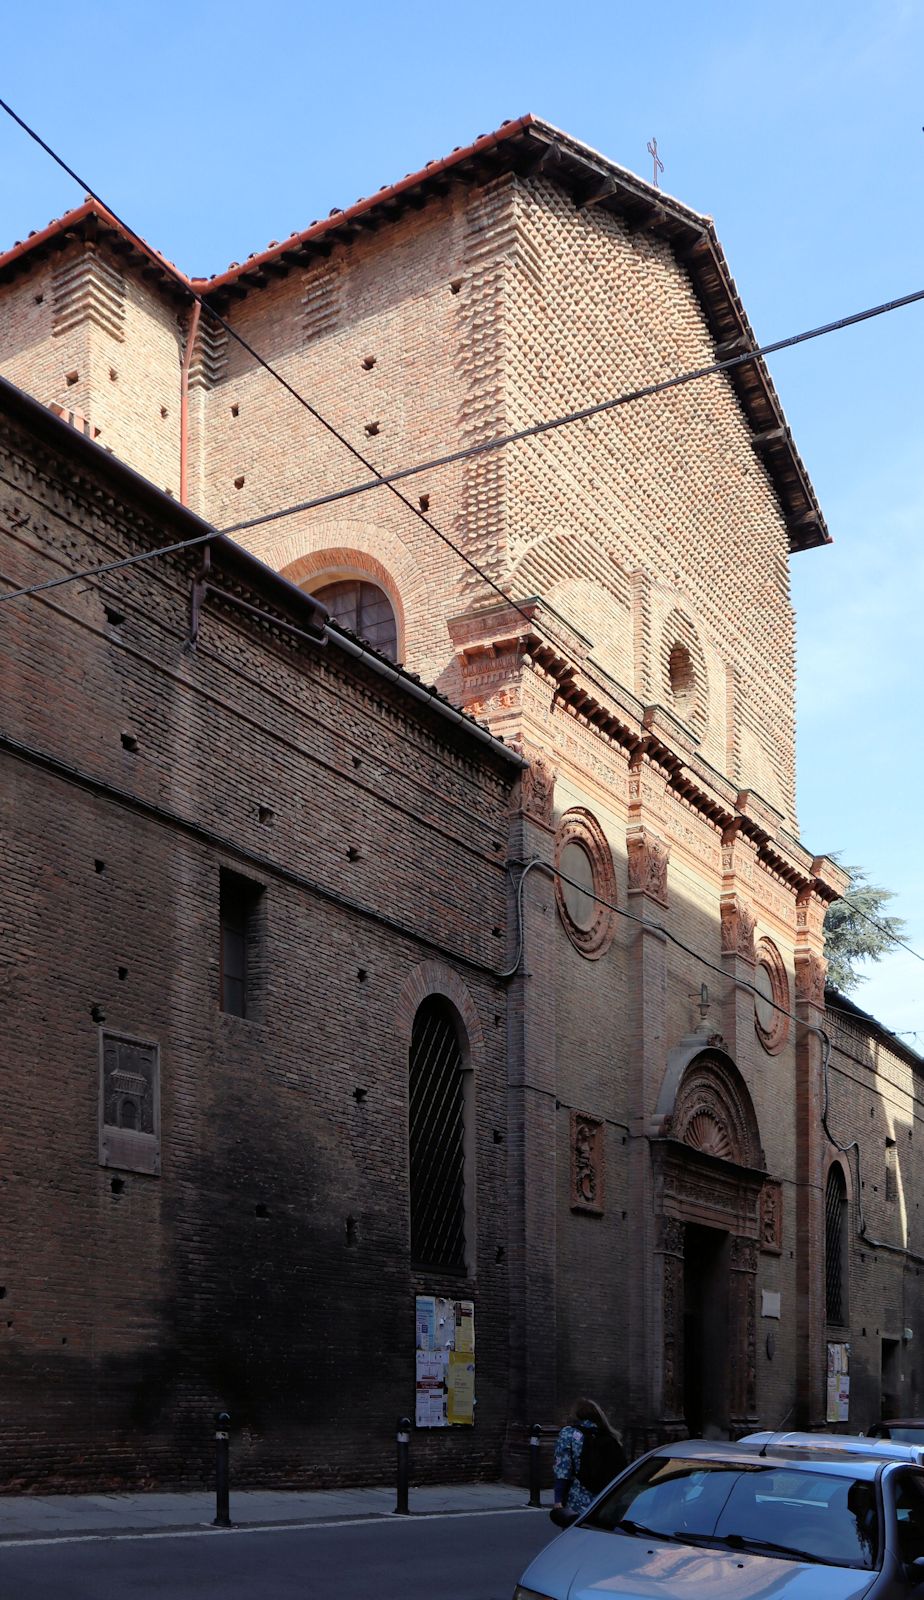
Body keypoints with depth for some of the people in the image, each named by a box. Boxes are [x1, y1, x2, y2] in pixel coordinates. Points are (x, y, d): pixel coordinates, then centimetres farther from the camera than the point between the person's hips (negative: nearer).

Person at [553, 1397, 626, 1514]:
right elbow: (621, 1472, 11)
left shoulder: (568, 1433, 1)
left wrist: (558, 1500, -7)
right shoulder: (612, 1438, 13)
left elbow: (562, 1472, -7)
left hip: (579, 1506, -5)